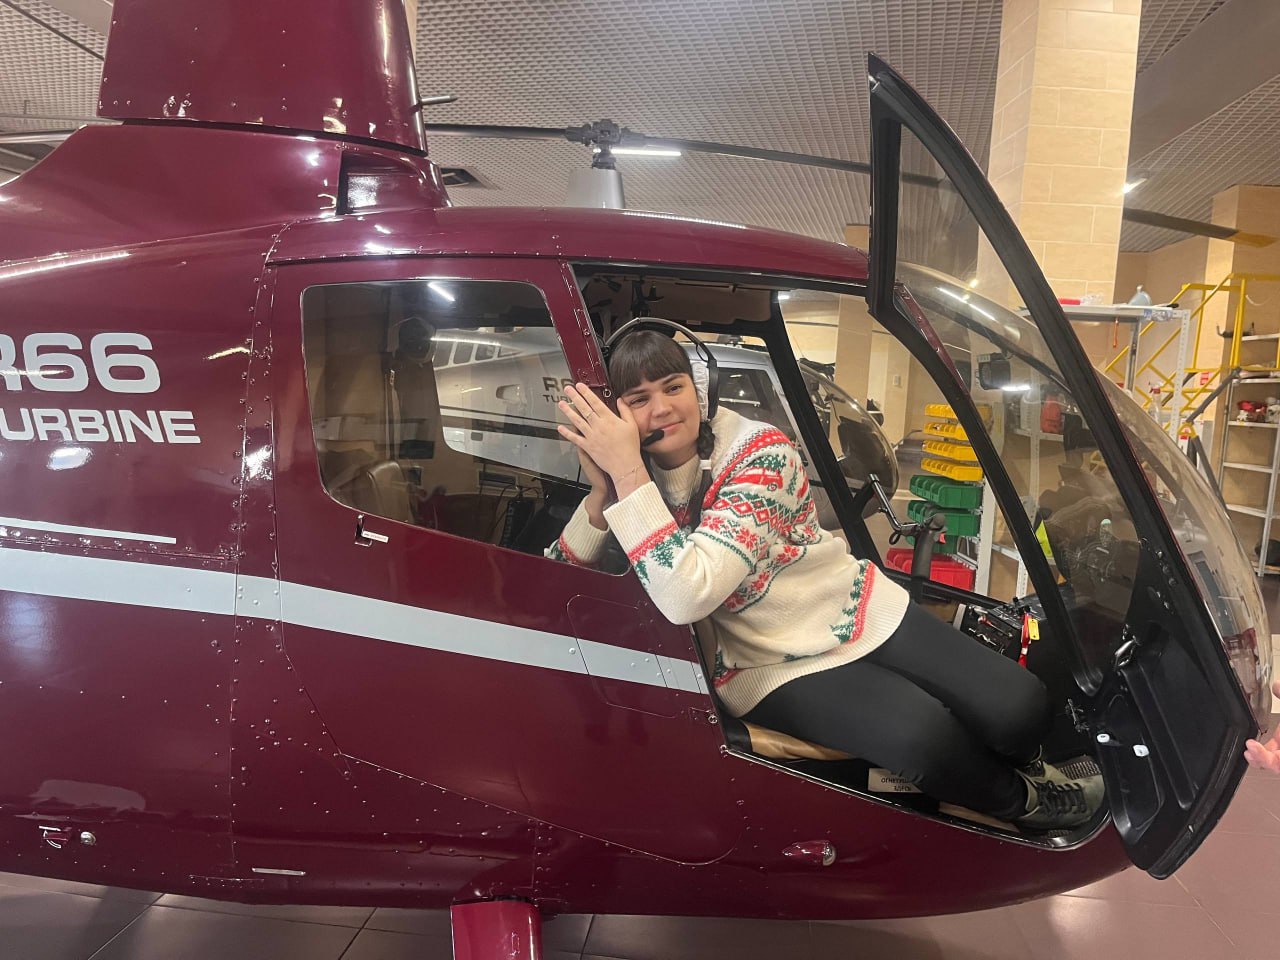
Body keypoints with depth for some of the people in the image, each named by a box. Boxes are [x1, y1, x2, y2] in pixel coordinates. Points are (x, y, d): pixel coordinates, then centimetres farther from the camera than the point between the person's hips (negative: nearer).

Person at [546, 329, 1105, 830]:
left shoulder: (758, 451, -18)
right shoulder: (634, 481, -6)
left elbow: (690, 594, -31)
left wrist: (628, 473, -36)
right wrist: (602, 490, -26)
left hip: (861, 614, 1)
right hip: (774, 666, 0)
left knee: (1019, 708, -13)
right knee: (924, 736, -26)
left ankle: (1010, 768, 26)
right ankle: (1017, 800, 10)